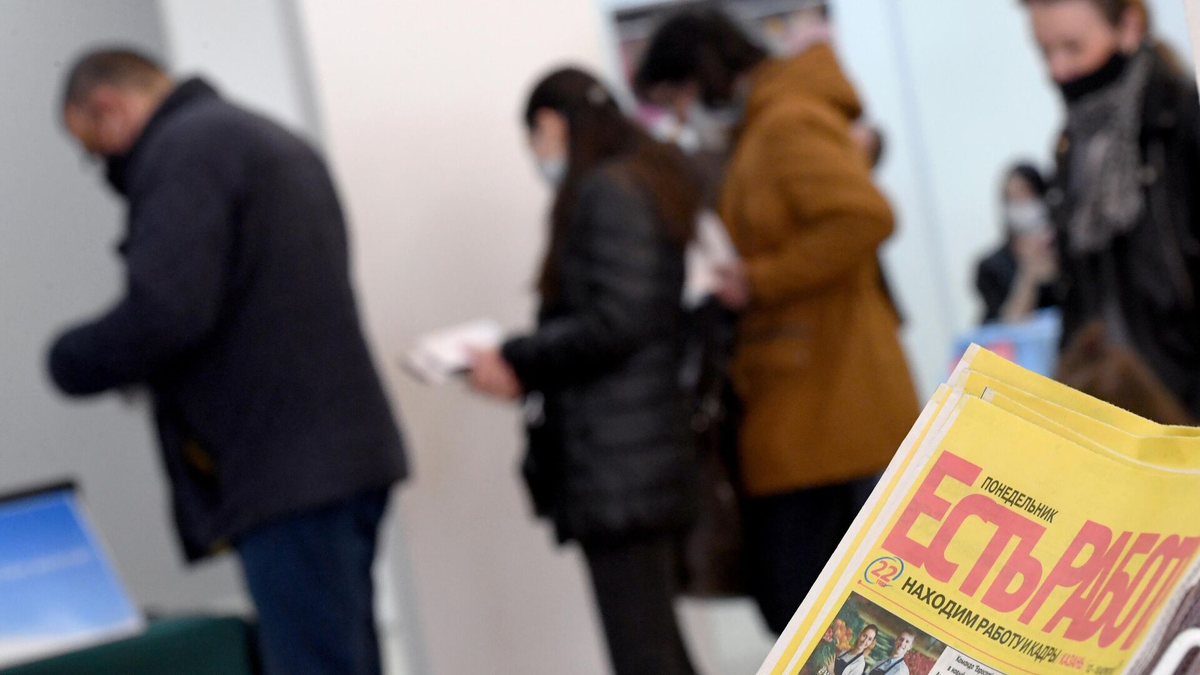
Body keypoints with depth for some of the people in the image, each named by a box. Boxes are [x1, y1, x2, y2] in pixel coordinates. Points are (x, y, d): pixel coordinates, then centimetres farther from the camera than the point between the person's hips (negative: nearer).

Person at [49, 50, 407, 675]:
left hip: (288, 477, -10)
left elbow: (163, 313, -20)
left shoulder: (183, 151, -9)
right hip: (347, 448, 10)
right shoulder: (270, 138, 22)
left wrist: (68, 361, -2)